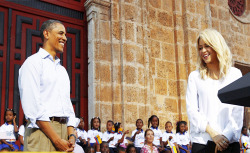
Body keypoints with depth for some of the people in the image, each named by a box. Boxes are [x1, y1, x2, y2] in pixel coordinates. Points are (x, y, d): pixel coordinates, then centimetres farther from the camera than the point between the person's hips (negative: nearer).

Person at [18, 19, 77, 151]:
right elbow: (32, 107, -12)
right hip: (41, 130, -6)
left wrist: (71, 135, 1)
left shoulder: (63, 70, 21)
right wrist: (57, 140, -16)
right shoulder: (33, 63, -2)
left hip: (64, 129, 7)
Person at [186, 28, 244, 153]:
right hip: (202, 141, 0)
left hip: (229, 142, 1)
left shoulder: (235, 74, 8)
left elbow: (238, 111, 2)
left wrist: (227, 135, -10)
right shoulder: (195, 76, 7)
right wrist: (213, 133, -12)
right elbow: (191, 110, -1)